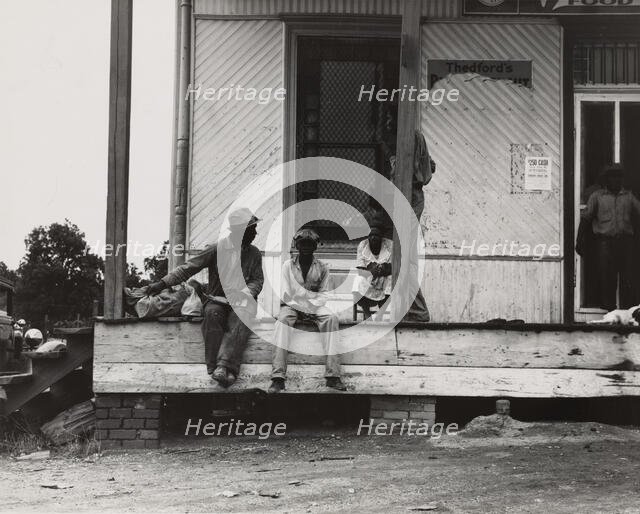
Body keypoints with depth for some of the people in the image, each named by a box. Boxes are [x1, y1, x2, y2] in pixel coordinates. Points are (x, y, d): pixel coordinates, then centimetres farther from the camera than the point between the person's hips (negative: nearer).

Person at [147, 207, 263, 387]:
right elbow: (189, 268, -3)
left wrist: (245, 294, -15)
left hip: (239, 303, 1)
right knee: (212, 313, -36)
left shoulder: (254, 254, 10)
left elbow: (257, 280, 8)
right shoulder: (217, 249, -1)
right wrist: (163, 283, -12)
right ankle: (215, 366, -42)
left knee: (242, 317, -35)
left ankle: (223, 366, -51)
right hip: (216, 300, -1)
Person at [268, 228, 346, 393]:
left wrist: (312, 306, -15)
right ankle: (278, 377, -46)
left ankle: (333, 376, -38)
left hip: (315, 306, 1)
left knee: (331, 318, -30)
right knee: (283, 319, -35)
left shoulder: (322, 268, 9)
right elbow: (286, 294, -1)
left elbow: (323, 294, 5)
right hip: (292, 305, -1)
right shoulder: (288, 265, 6)